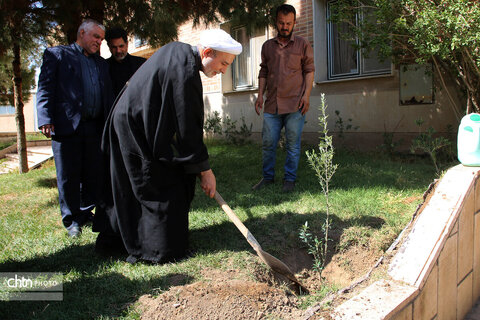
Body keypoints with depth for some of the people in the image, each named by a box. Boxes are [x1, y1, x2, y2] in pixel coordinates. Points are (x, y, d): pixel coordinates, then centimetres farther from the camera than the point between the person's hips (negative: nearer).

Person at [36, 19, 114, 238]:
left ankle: (86, 213, 23)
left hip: (95, 127, 5)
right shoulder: (57, 55, 7)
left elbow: (108, 95, 20)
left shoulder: (101, 63, 23)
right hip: (67, 127, -5)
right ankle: (72, 220, 14)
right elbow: (45, 89, -2)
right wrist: (45, 119, -14)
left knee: (94, 175, 7)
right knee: (69, 177, 2)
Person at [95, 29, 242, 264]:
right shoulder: (185, 71, -25)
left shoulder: (177, 50, 6)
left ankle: (111, 242, 32)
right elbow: (187, 128, -24)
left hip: (129, 124, 10)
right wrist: (204, 169, -16)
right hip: (139, 132, -10)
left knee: (133, 190, 19)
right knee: (159, 190, 0)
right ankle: (159, 251, 13)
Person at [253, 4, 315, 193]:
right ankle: (268, 177, 18)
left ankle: (290, 179, 12)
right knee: (267, 143, 4)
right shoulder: (267, 46, 15)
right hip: (272, 105, 3)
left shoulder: (302, 45, 7)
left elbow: (309, 71, 5)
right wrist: (260, 94, 8)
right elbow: (263, 72, 17)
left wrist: (306, 95, -6)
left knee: (293, 144, 1)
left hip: (294, 105, -3)